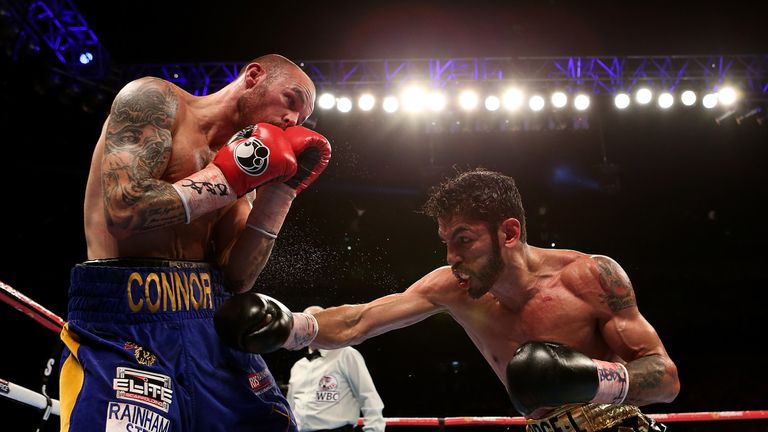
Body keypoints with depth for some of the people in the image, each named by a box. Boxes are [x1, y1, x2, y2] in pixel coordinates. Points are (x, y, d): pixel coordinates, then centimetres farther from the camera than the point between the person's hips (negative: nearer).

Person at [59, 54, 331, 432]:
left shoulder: (238, 165, 15)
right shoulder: (155, 99, -3)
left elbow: (236, 278, 5)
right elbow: (125, 212, -19)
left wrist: (280, 189, 0)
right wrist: (227, 177, -10)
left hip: (209, 327, 7)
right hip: (125, 324, -6)